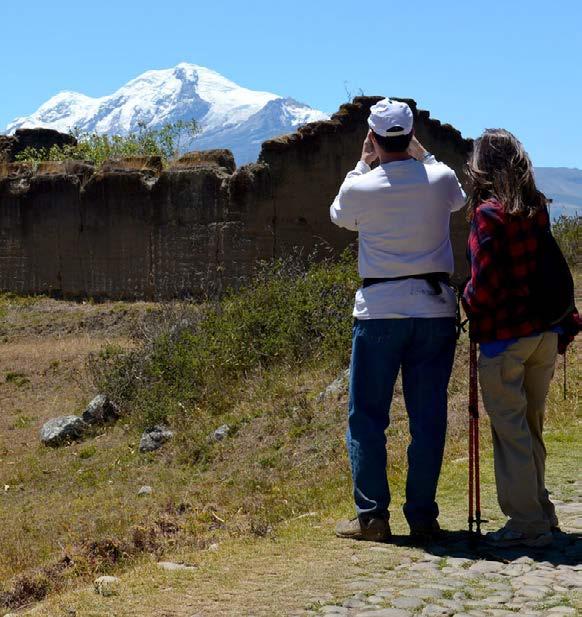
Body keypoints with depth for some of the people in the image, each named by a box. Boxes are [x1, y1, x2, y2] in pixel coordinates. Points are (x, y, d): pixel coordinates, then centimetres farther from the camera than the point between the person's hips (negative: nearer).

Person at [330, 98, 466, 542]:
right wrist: (421, 153, 25)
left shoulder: (360, 188, -8)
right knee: (429, 417, 7)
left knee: (367, 416, 6)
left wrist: (363, 163, 18)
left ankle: (371, 516, 5)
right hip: (436, 306, 2)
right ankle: (422, 515, 11)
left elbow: (340, 216, 17)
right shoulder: (440, 180, -2)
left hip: (379, 310, -2)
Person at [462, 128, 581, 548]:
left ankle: (526, 522, 5)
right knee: (532, 426, 18)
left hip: (504, 334, -7)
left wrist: (468, 302, 2)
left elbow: (484, 283, -15)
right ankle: (541, 511, 27)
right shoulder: (538, 208, 7)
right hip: (544, 331, 7)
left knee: (510, 430, 1)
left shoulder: (489, 213, -12)